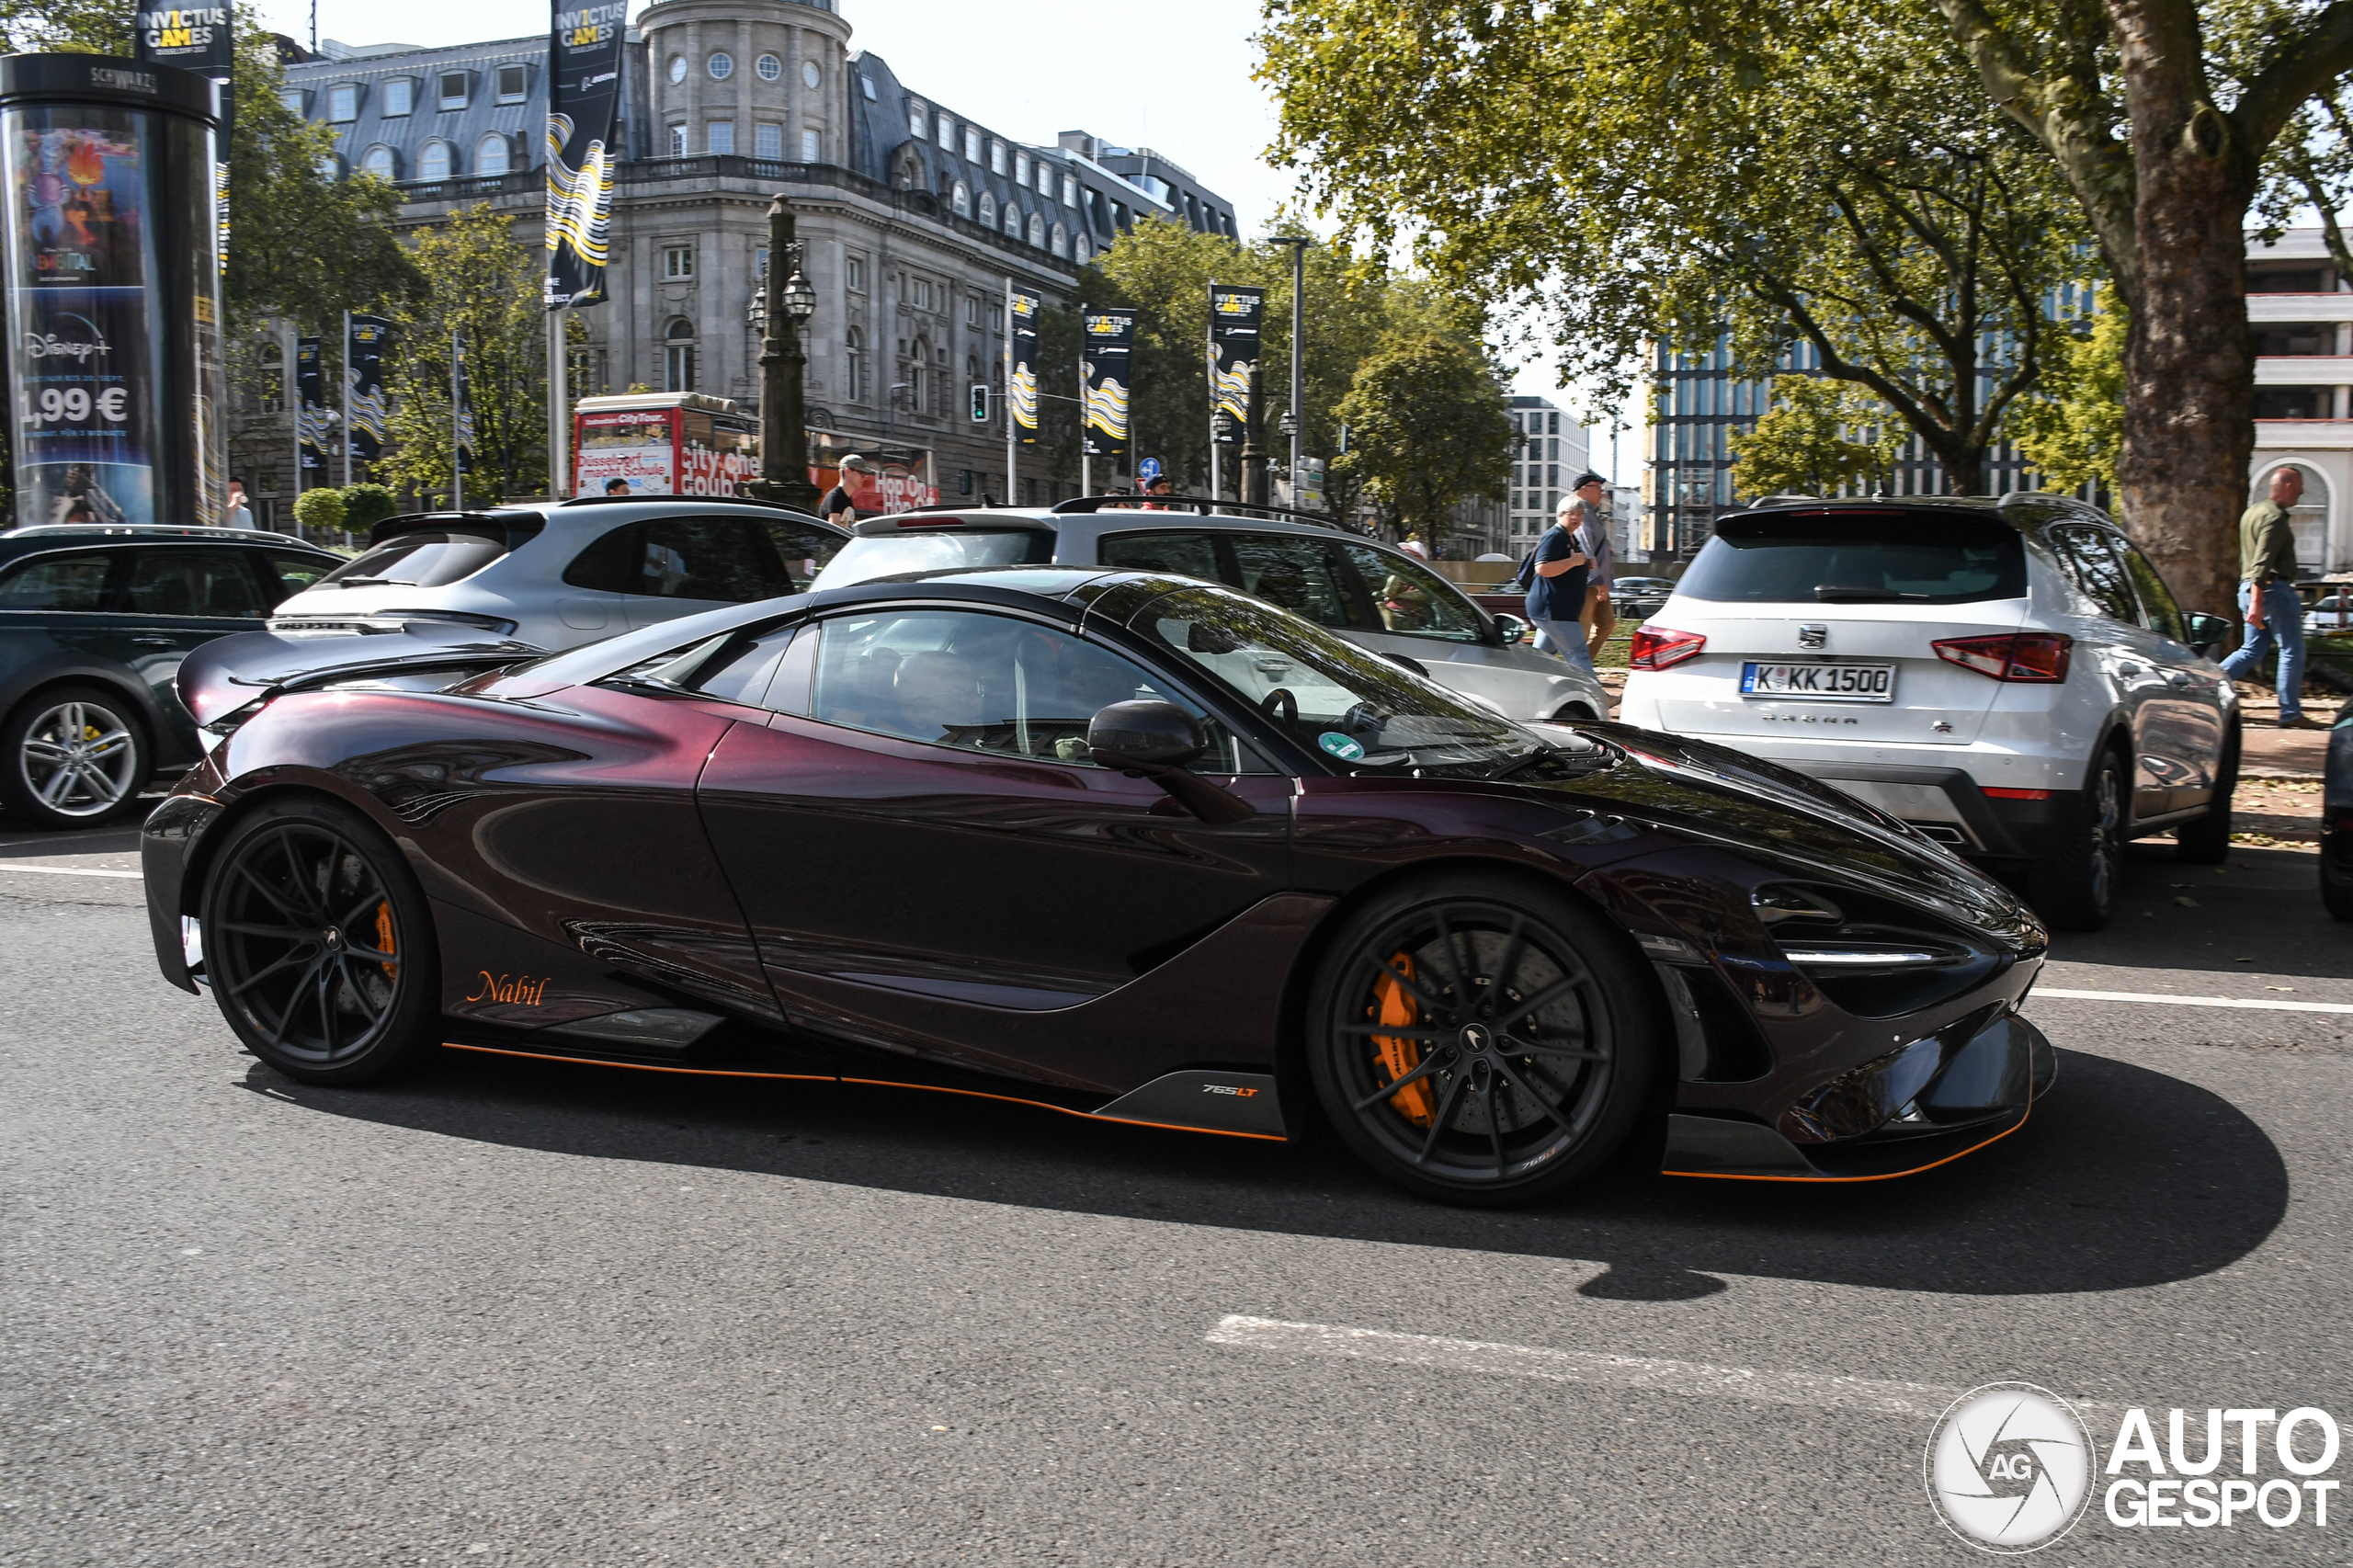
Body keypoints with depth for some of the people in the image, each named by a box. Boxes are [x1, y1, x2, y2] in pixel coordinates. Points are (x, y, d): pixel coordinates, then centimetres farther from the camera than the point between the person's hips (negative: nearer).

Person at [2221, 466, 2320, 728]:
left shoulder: (2253, 511, 17)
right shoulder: (2274, 516, -14)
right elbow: (2262, 562, -23)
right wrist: (2257, 603, -28)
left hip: (2249, 588, 9)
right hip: (2273, 589, -9)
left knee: (2253, 649, 12)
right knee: (2292, 651, -2)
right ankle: (2290, 713, 1)